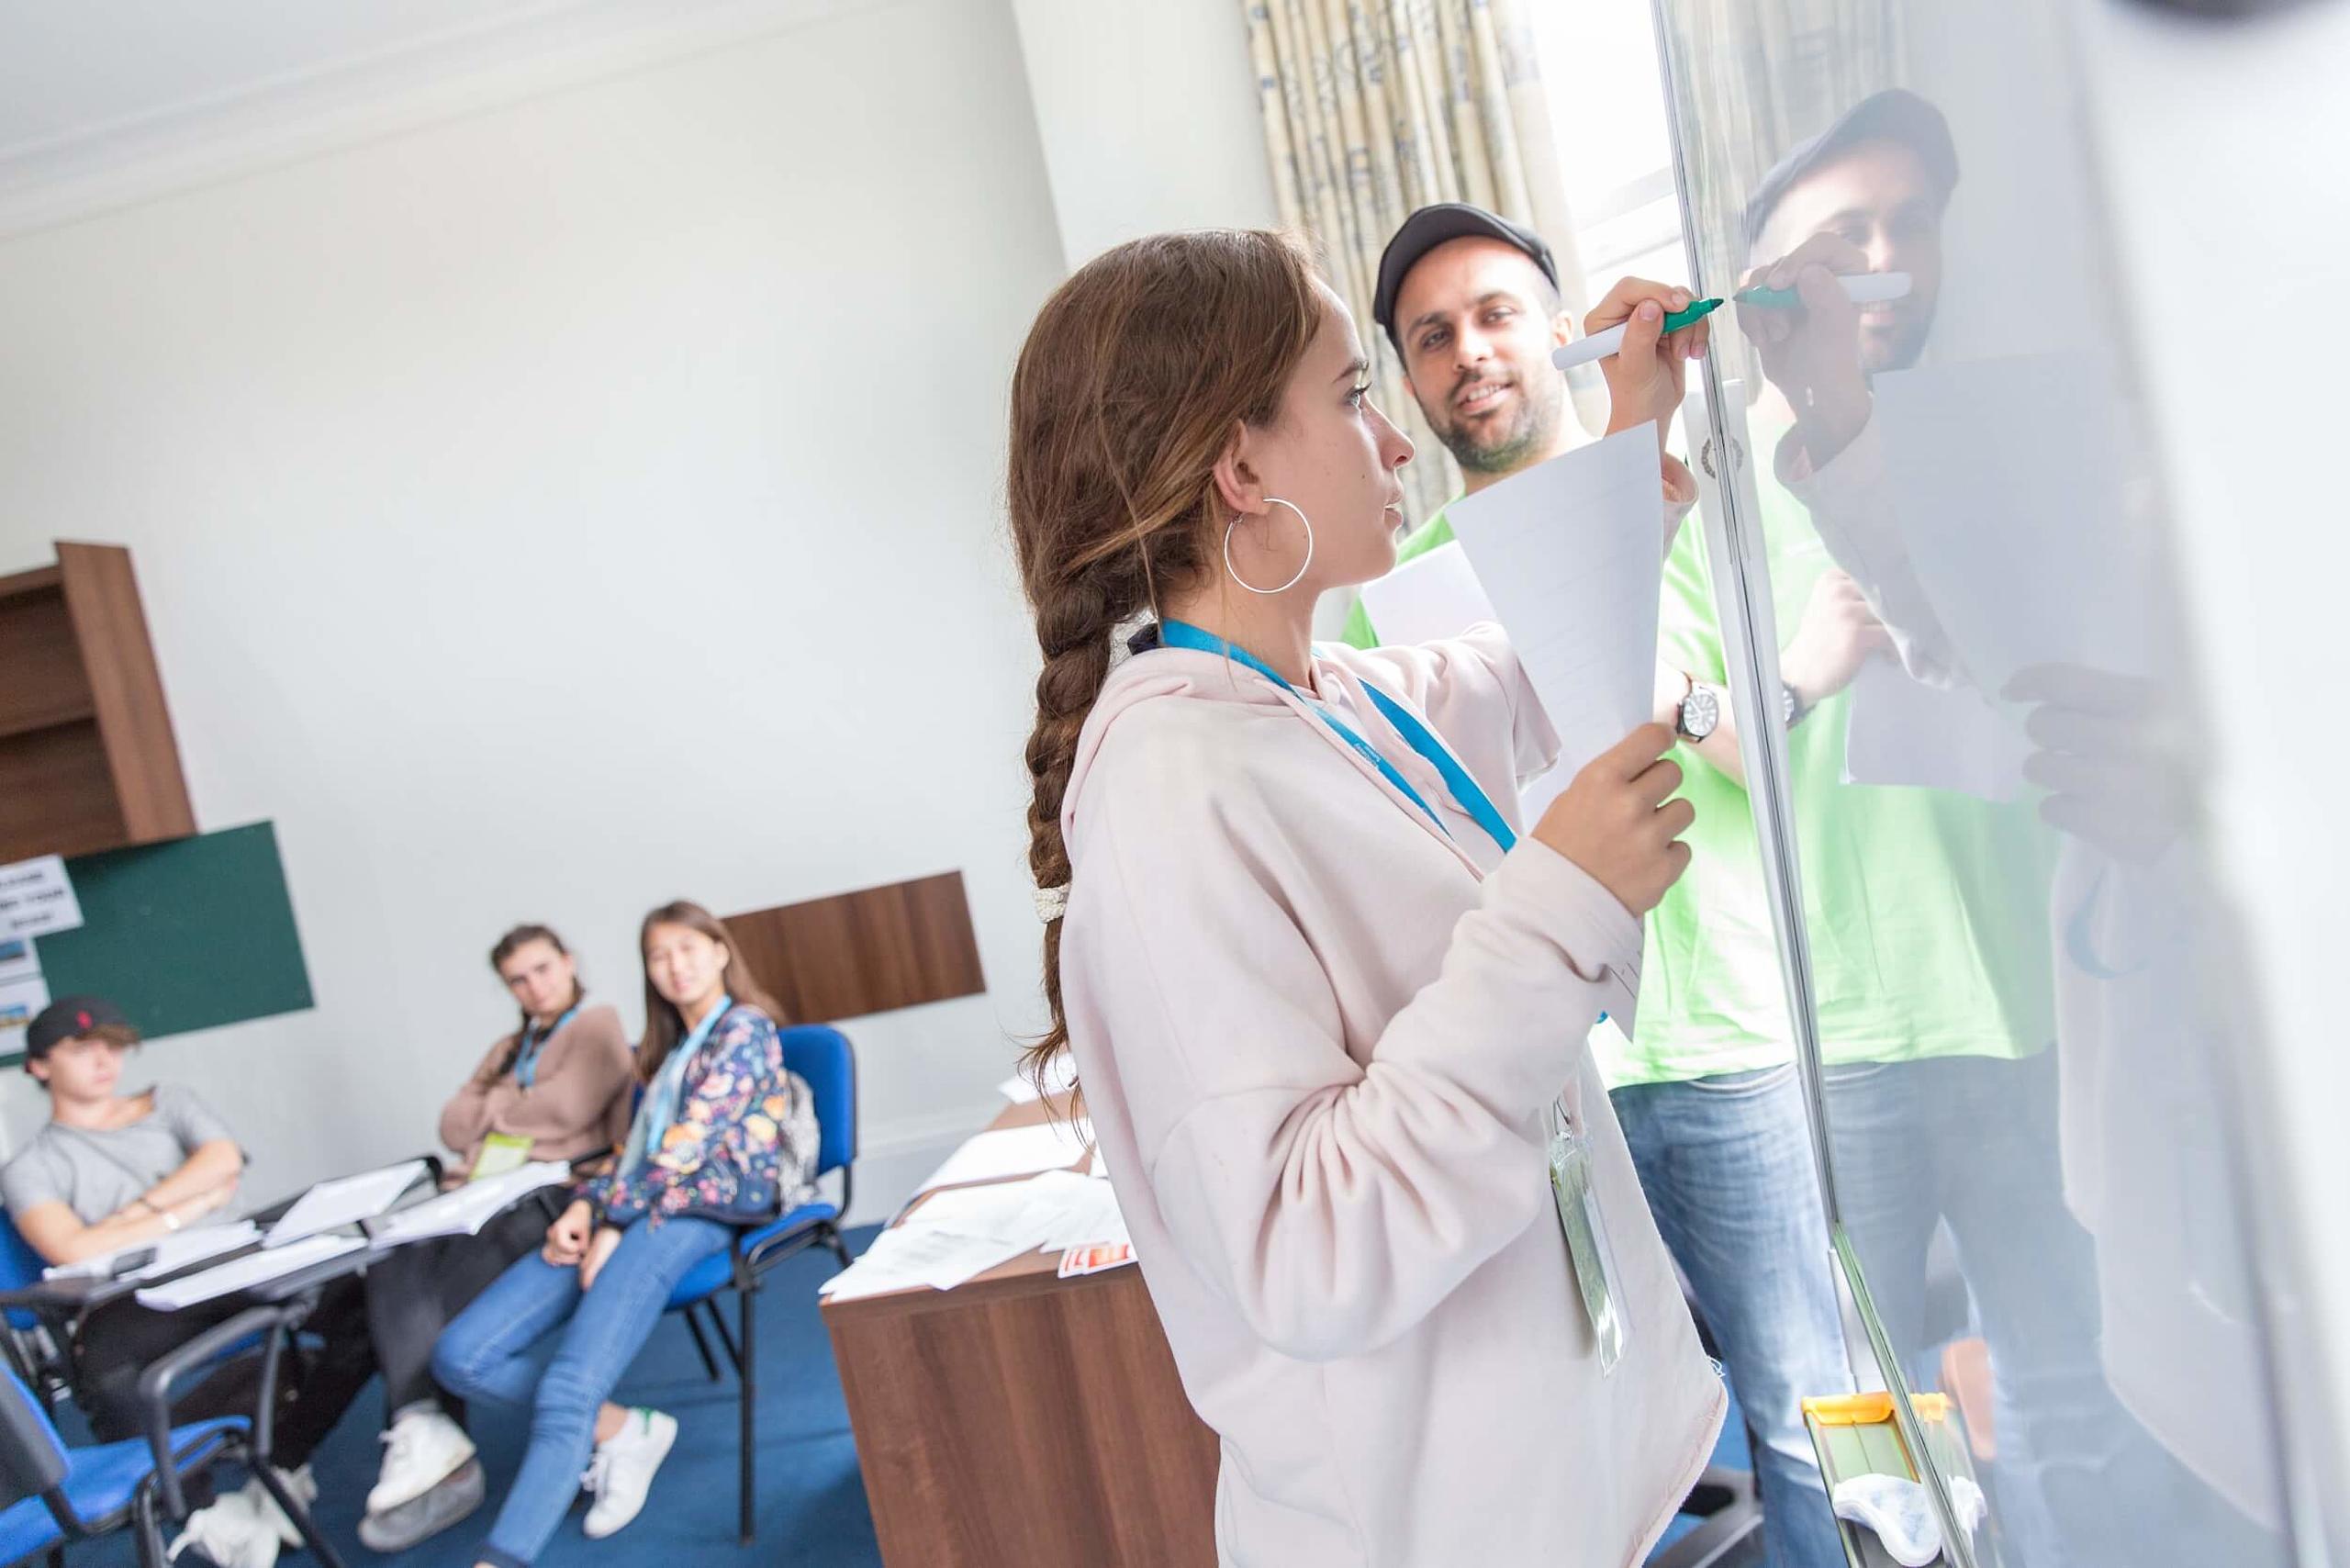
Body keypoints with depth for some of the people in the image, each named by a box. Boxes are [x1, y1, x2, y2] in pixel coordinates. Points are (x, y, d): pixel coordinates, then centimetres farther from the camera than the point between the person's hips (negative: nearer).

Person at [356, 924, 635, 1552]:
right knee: (395, 1261, -27)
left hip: (560, 1190, -6)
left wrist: (494, 1110, 8)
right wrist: (522, 1115, 0)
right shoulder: (508, 1048, 33)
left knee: (455, 1273, -33)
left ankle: (428, 1443, -22)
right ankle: (425, 1439, -36)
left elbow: (565, 1110, -6)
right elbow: (454, 1124, 18)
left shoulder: (598, 1025, 10)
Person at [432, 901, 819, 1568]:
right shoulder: (668, 1050, 28)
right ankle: (621, 1431, -1)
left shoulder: (746, 1030, 3)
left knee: (566, 1394, -27)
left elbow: (685, 1145, -8)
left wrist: (614, 1224, -12)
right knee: (462, 1357, -10)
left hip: (697, 1211, -8)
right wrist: (584, 1206, 1)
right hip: (635, 1209, 8)